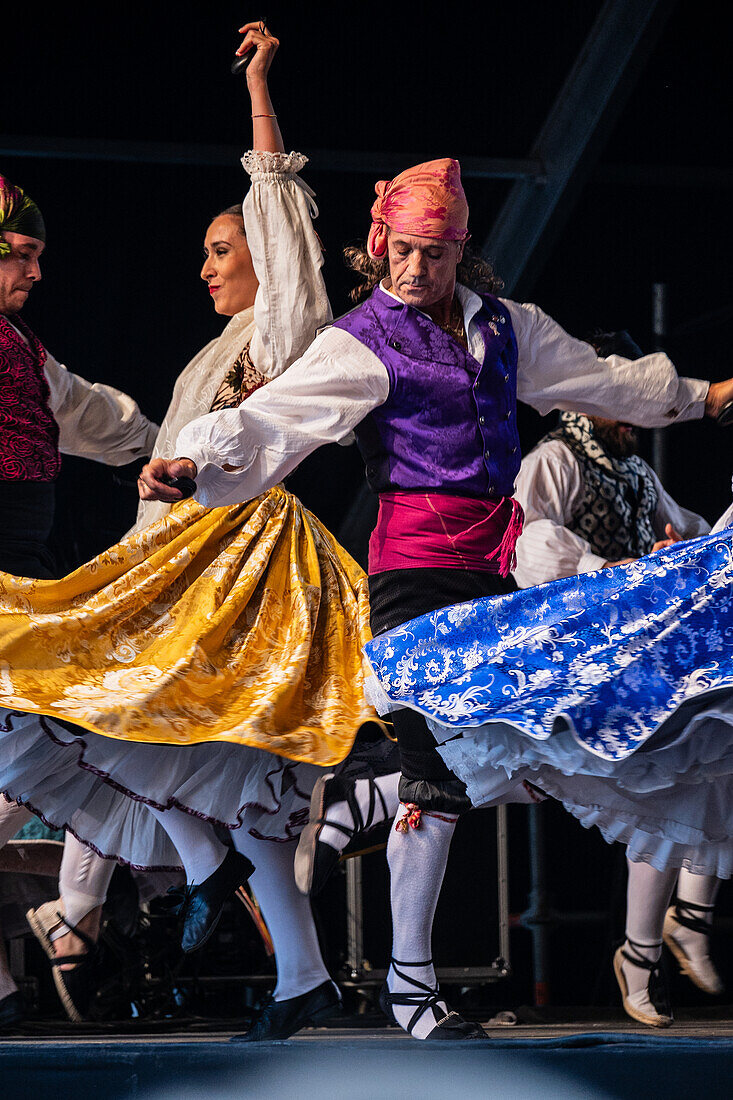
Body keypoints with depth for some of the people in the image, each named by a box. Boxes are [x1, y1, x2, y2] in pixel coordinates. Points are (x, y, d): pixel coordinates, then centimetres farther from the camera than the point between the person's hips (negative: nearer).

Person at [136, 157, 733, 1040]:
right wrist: (192, 461, -27)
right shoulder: (362, 341, -1)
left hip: (495, 555, 6)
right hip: (417, 561, -6)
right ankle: (408, 981, -3)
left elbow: (601, 379, 29)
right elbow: (271, 419, -11)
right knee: (438, 767, -10)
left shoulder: (503, 325, 16)